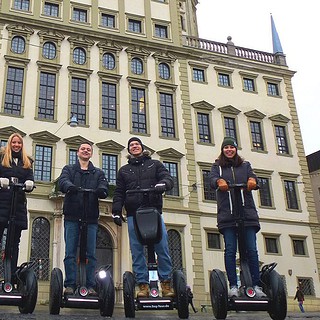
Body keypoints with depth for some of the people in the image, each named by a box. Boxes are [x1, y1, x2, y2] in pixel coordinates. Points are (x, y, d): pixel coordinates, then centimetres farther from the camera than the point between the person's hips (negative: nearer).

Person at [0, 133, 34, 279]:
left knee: (14, 242, 4)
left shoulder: (27, 162, 19)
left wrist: (29, 184, -17)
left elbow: (30, 178, 7)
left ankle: (12, 276, 5)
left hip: (18, 204, 3)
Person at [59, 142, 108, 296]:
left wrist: (101, 190, -27)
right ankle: (70, 285, 1)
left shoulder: (98, 173, 18)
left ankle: (90, 286, 3)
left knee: (90, 254, 0)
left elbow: (104, 186, -1)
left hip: (91, 218, 1)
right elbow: (63, 181, -6)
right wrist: (70, 186, -31)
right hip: (72, 217, -1)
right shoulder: (68, 169, 15)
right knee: (70, 253, -3)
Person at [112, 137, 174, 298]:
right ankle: (143, 284, 3)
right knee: (137, 251, -1)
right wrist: (116, 211, 4)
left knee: (162, 248, -8)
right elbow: (118, 193, 18)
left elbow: (169, 179, 4)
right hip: (133, 215, 2)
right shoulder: (124, 170, 23)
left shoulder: (155, 164, 18)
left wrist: (161, 185, -19)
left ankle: (166, 282, 0)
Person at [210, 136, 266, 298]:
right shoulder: (217, 166, 17)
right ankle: (233, 286, -5)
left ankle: (256, 285, -4)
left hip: (247, 212, 1)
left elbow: (252, 176, 3)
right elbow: (212, 179, -3)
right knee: (230, 250, -6)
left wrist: (252, 180, -23)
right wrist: (219, 182, -27)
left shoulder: (245, 165, 21)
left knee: (251, 249, -5)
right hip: (227, 213, -1)